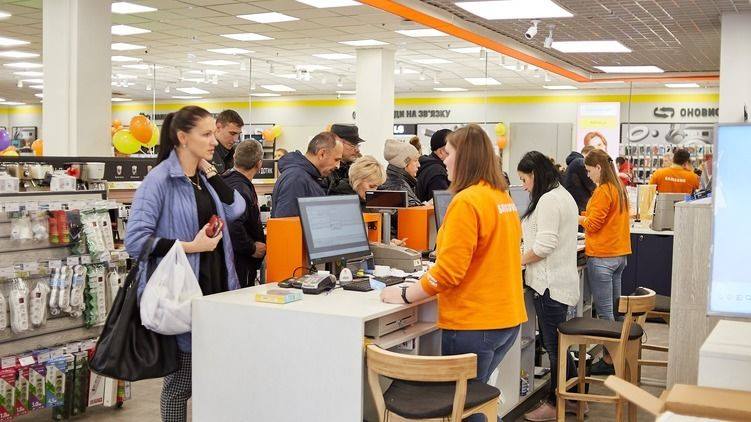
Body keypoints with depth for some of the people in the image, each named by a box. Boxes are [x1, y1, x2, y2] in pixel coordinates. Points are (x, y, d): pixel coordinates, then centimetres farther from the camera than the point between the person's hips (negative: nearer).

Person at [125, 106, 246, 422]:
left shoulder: (204, 177, 11)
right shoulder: (160, 179, -13)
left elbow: (235, 210, 0)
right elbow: (135, 240, -19)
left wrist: (209, 171, -1)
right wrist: (191, 246, -20)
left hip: (216, 286, 7)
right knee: (181, 381, 4)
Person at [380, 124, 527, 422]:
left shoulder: (466, 201, -19)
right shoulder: (503, 197, 9)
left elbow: (448, 271, -22)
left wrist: (404, 295, -12)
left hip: (473, 324, -8)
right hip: (507, 318, 9)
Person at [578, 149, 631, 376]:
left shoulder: (603, 191, -16)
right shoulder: (619, 189, 12)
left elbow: (592, 224, -14)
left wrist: (576, 217, 3)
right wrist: (585, 215, 14)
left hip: (602, 257, -9)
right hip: (619, 254, 9)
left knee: (604, 311, -3)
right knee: (615, 308, 15)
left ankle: (609, 360, 1)